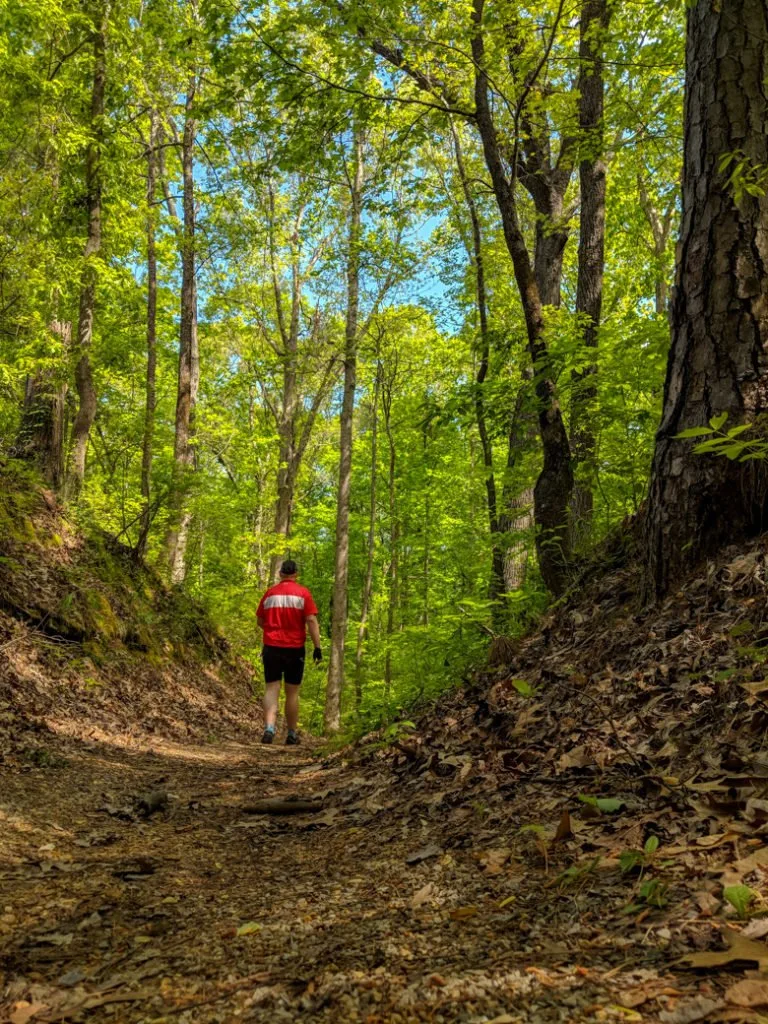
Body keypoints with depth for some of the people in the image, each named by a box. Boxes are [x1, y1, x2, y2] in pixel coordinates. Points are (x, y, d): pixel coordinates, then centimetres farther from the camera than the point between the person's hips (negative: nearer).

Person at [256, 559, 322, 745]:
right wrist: (317, 648, -9)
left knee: (271, 689, 0)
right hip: (295, 648, -1)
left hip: (271, 647, 1)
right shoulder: (303, 593, -3)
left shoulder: (270, 593, 5)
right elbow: (311, 621, -10)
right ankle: (292, 735, 17)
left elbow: (260, 621, 12)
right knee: (292, 693, 9)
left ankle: (269, 728, -20)